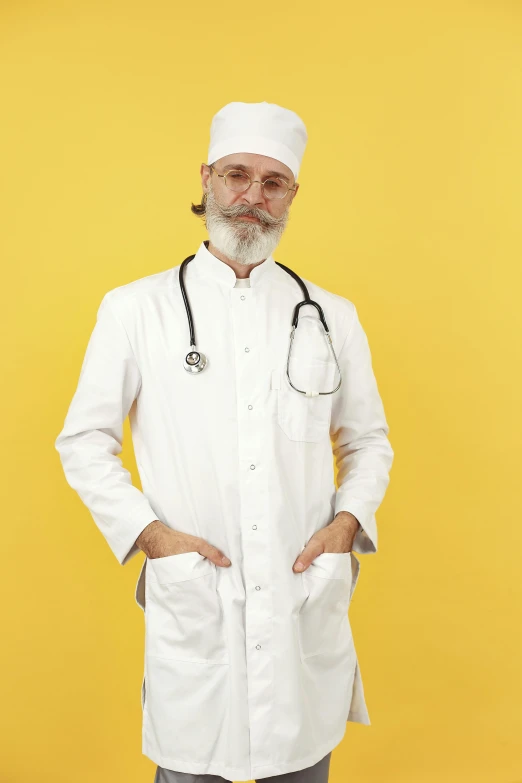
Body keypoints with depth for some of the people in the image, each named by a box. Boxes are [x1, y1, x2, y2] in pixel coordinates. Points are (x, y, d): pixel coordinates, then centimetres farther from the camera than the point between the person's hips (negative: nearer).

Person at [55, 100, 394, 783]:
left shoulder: (331, 316, 7)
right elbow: (84, 443, 3)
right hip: (191, 604, -2)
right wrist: (150, 532, -8)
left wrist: (347, 521, -3)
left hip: (308, 604, 2)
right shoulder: (136, 309, 0)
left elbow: (368, 438, 13)